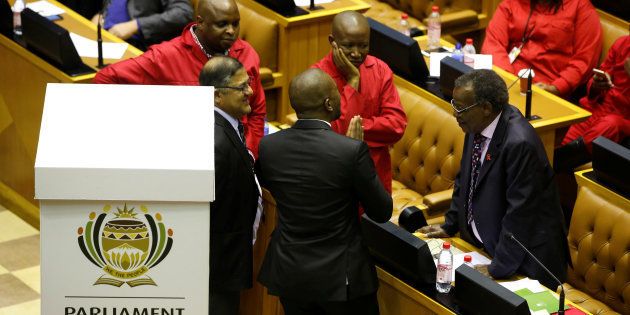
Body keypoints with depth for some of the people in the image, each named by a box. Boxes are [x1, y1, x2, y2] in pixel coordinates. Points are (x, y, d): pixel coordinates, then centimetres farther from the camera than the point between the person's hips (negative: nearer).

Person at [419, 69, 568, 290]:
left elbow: (520, 213, -24)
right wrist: (450, 226, 15)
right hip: (483, 244, 8)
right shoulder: (477, 126, -2)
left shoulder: (520, 143, -27)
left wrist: (498, 269, -20)